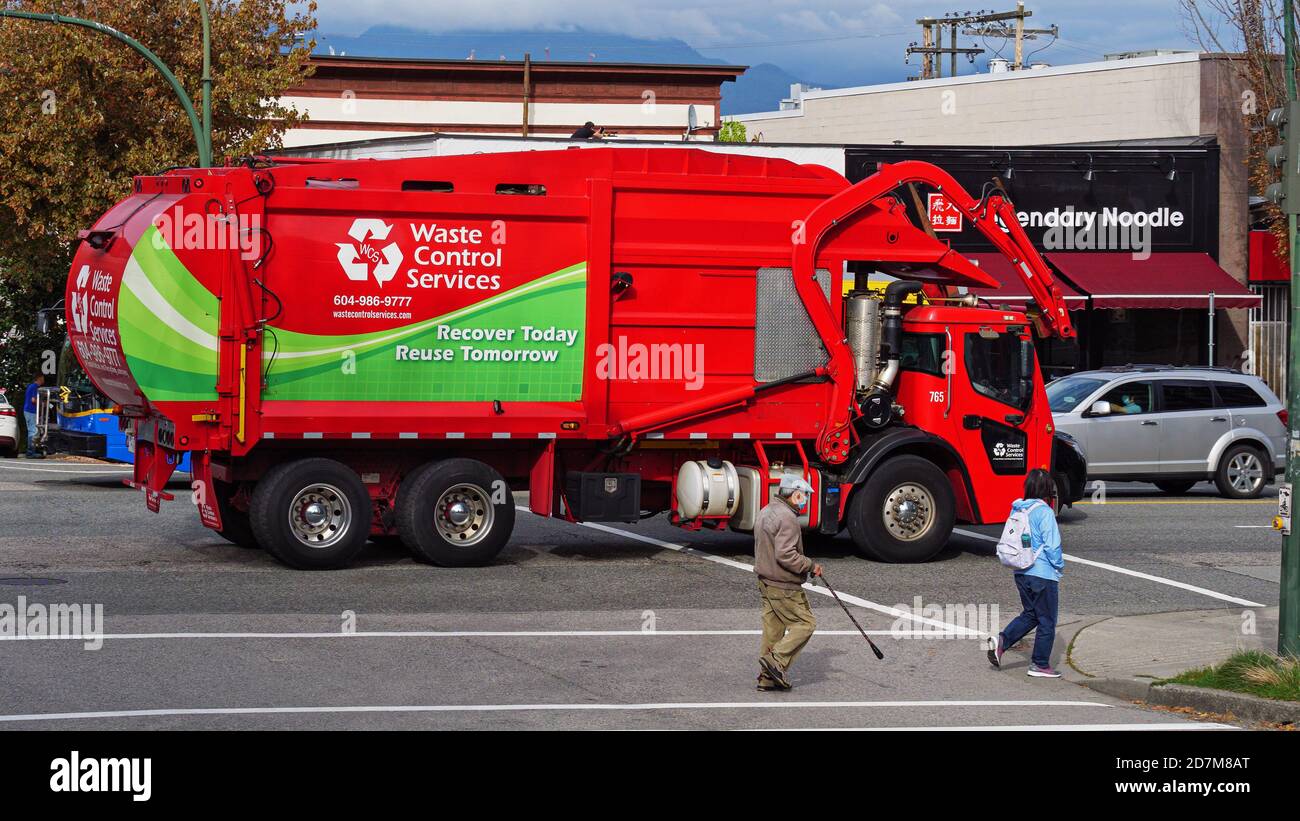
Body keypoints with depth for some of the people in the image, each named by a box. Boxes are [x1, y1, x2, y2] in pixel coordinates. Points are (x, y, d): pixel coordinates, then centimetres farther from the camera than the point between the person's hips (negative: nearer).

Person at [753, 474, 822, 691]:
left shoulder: (765, 513, 13)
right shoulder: (787, 518, -19)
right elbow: (785, 555, -26)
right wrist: (810, 566, -14)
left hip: (766, 583, 10)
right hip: (783, 587, -10)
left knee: (773, 628, 13)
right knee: (805, 623, -1)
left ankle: (767, 678, 14)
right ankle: (776, 660, -9)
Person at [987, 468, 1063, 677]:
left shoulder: (1017, 509, 4)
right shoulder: (1044, 512, -17)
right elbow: (1052, 545, -18)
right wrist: (1059, 565, -2)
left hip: (1021, 573, 7)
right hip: (1043, 575, -7)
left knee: (1030, 614, 22)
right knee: (1047, 621, 7)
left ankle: (1001, 641, 4)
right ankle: (1040, 664, 13)